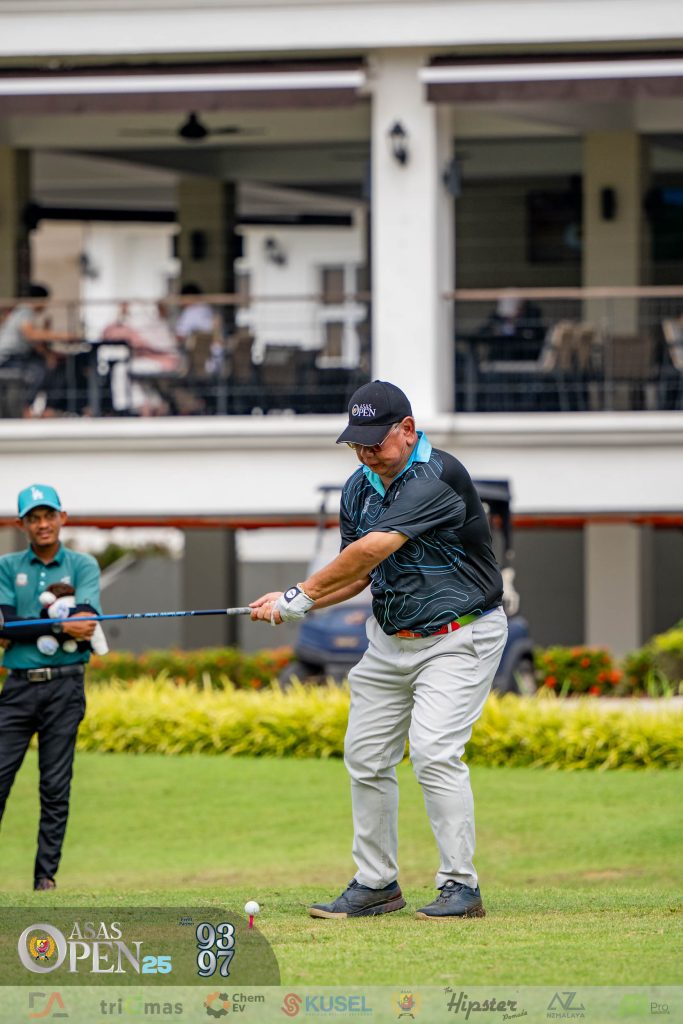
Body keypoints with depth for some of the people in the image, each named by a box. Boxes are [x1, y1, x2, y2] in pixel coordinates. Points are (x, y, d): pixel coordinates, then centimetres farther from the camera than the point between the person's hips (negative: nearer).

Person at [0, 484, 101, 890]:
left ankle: (46, 872, 6)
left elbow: (85, 619, -10)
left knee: (56, 786, 0)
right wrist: (59, 626, -15)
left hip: (64, 687, -1)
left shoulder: (83, 565, 6)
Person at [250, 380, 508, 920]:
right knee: (366, 756, 7)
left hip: (458, 638, -8)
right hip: (390, 641, 8)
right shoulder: (359, 488, 3)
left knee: (434, 750, -20)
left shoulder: (438, 478, -24)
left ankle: (461, 886, -15)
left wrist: (304, 592, -23)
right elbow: (359, 574, 9)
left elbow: (373, 549, -30)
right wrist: (295, 606, -8)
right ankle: (376, 883, 18)